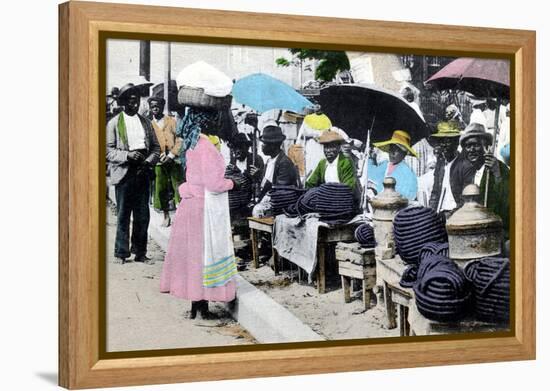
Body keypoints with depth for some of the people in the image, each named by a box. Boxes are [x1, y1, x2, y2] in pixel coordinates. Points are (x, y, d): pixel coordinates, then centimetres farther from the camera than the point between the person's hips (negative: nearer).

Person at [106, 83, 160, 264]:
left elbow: (156, 147, 13)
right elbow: (108, 150, -4)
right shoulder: (114, 123, 3)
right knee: (123, 215, -1)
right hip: (124, 173, -3)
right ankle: (121, 253, 7)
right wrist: (128, 155, -18)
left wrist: (148, 162, -6)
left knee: (142, 215, 4)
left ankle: (140, 252, 13)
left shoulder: (146, 122, 14)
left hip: (143, 173, 3)